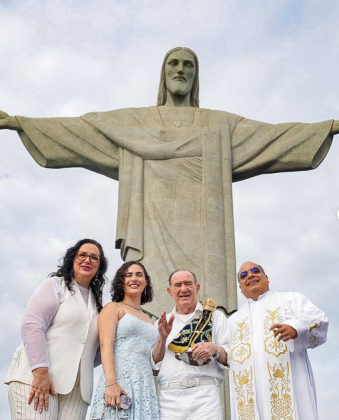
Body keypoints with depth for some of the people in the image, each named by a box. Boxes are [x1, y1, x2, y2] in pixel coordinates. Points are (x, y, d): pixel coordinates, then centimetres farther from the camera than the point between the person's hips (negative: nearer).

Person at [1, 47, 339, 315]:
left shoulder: (220, 125, 21)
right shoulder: (134, 121, 20)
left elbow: (275, 134, 16)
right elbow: (78, 128, 15)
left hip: (199, 231, 1)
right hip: (154, 230, 0)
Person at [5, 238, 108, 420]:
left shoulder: (96, 301, 21)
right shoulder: (55, 284, 4)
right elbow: (31, 325, -10)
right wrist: (40, 372, -19)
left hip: (75, 387, 5)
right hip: (35, 377, -5)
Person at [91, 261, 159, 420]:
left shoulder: (148, 320, 23)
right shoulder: (113, 308, 7)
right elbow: (106, 345, -8)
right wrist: (111, 382, -21)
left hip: (146, 386, 5)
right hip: (120, 381, -5)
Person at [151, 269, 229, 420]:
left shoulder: (215, 316, 10)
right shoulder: (163, 323, 17)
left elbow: (232, 357, 6)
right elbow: (154, 364, 12)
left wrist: (215, 349, -14)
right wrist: (162, 339, -3)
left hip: (205, 396, -2)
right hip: (169, 397, 2)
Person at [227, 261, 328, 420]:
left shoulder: (291, 299, 16)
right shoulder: (233, 320, 27)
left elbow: (319, 320, 0)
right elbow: (226, 355, 19)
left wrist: (297, 328, -20)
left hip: (289, 385, -3)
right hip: (250, 392, 3)